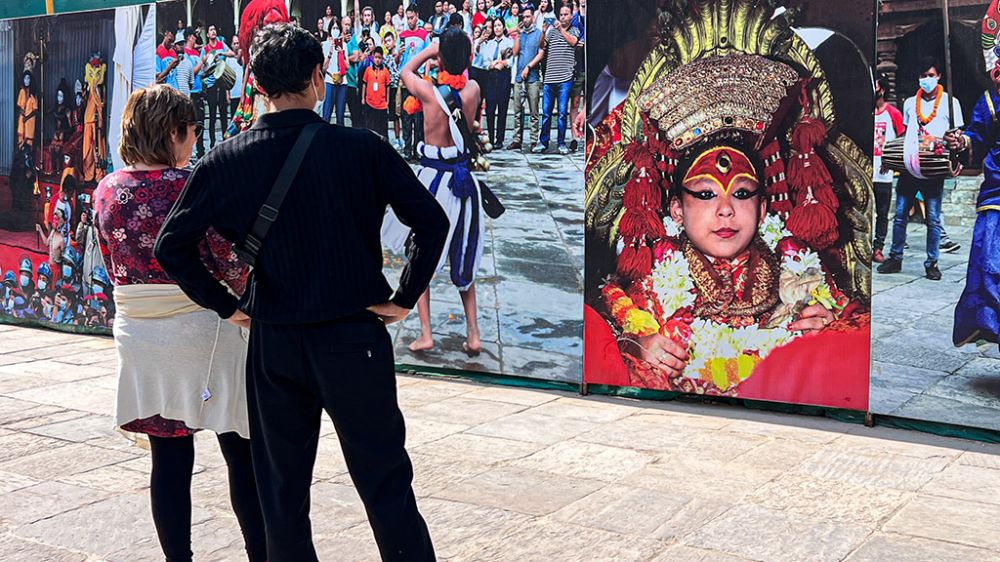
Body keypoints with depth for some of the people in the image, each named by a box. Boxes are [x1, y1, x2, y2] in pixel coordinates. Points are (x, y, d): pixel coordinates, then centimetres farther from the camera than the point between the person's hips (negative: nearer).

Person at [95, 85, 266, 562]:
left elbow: (114, 267, 12)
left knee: (169, 456, 11)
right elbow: (227, 267, -12)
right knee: (242, 452, 6)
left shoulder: (107, 191, 4)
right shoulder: (192, 185, -14)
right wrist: (248, 287, 7)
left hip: (138, 331, 6)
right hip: (200, 331, -5)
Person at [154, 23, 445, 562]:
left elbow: (171, 245, -2)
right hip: (354, 337, -2)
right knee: (386, 484, 8)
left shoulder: (225, 161, -3)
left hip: (272, 344, 2)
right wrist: (404, 298, -2)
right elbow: (430, 220, -10)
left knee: (282, 493, 16)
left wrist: (225, 305, 5)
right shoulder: (362, 148, -8)